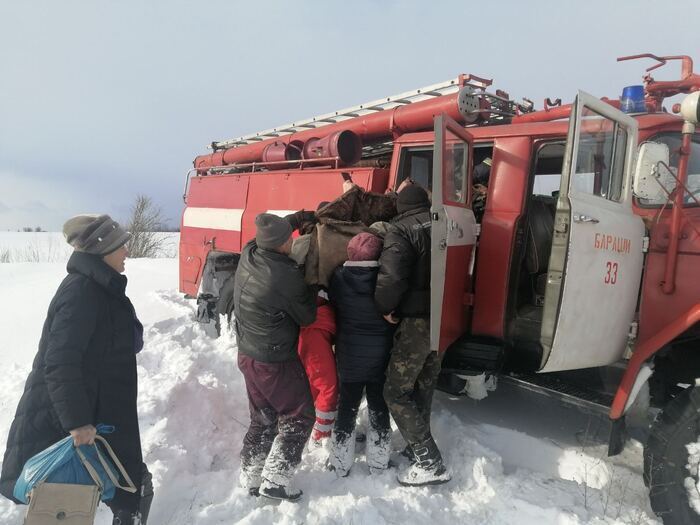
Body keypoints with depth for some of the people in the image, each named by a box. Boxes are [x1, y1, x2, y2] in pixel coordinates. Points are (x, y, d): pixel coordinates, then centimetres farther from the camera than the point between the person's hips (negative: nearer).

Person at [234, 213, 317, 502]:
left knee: (263, 418, 22)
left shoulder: (248, 256, -8)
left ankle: (251, 478, 30)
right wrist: (311, 290, 2)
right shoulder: (287, 277, -28)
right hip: (275, 362, -8)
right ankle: (275, 480, 12)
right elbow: (306, 316, -13)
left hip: (247, 354, 8)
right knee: (298, 416, 11)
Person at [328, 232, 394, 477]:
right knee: (379, 407, 15)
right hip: (380, 358, -1)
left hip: (349, 357, 1)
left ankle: (340, 463, 26)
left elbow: (333, 305, 1)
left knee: (347, 407, 15)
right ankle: (378, 461, 28)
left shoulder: (339, 277, -12)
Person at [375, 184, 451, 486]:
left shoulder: (401, 230, -12)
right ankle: (418, 447, 33)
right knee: (423, 388, 20)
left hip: (417, 322, -7)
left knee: (396, 392, 2)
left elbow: (392, 276, -25)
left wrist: (386, 308, -11)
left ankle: (430, 463, 1)